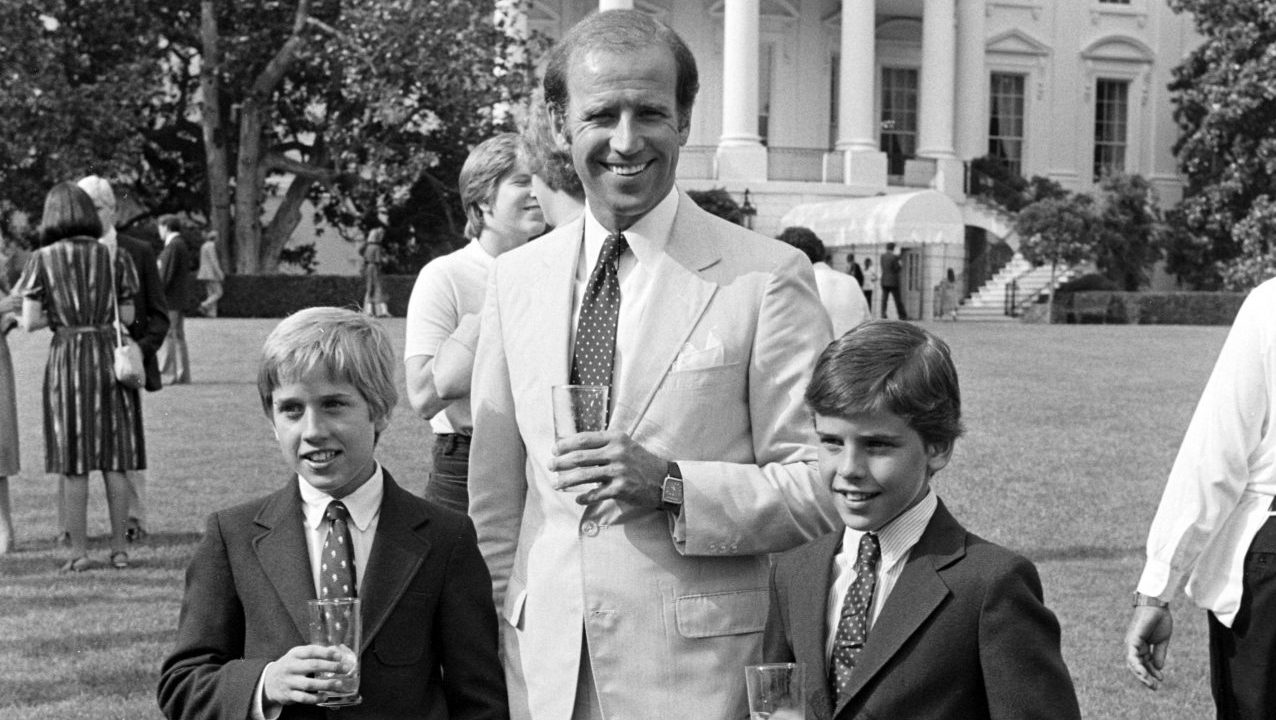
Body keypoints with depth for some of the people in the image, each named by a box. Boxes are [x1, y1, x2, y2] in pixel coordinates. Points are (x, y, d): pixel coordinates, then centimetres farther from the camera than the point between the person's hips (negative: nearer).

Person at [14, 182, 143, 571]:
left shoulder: (43, 259, -4)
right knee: (114, 460, 8)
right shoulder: (114, 257, 0)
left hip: (66, 356, -1)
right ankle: (119, 548, 11)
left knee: (74, 464, 5)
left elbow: (30, 322, -6)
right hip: (109, 354, 1)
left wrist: (58, 315, 12)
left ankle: (79, 551, 5)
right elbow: (127, 317, 2)